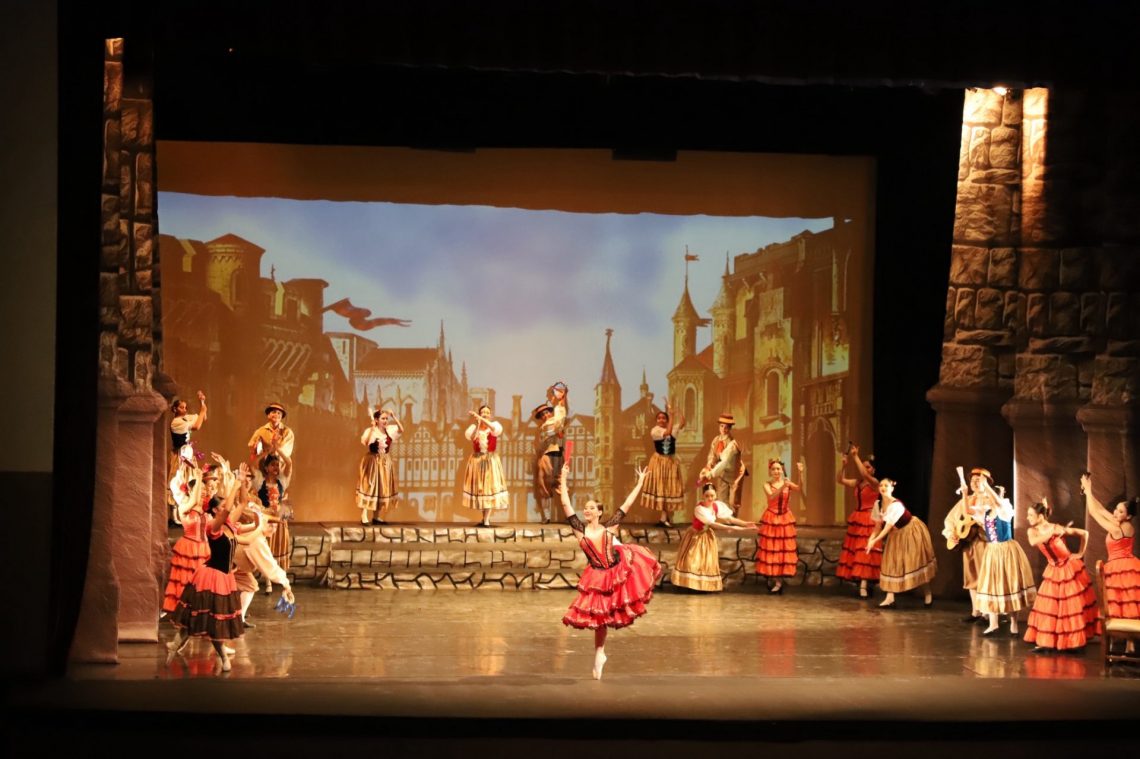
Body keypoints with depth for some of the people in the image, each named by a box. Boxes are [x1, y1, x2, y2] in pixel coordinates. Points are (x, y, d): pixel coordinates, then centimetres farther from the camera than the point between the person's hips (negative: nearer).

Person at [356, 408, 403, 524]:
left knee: (382, 490, 9)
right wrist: (372, 428, -32)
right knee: (369, 488, -7)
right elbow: (364, 442, -29)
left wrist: (394, 417, -9)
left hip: (385, 463, 6)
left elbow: (401, 430, -3)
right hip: (372, 463, -6)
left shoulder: (389, 430, 3)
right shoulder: (370, 431, -14)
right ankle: (364, 517, -8)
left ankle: (376, 517, 18)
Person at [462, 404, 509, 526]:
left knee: (489, 487, -6)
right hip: (476, 460, 2)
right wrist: (477, 423, -19)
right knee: (478, 488, 6)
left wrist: (481, 419, -29)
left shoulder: (494, 424, 2)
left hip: (490, 460, -2)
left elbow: (497, 429, -24)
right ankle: (485, 518, 20)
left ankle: (486, 520, -6)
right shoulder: (474, 426, 3)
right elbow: (469, 436, -17)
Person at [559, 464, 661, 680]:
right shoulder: (580, 529, -3)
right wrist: (563, 480, -7)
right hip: (598, 577, 0)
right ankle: (599, 655, 23)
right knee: (599, 617, 8)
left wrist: (640, 483, 3)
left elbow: (627, 505, 1)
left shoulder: (609, 526, -2)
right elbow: (566, 504, -8)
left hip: (619, 570, 0)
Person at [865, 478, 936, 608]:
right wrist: (871, 538, -19)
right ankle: (890, 598, 0)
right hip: (896, 534, 7)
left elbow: (888, 527, -33)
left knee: (917, 562, 1)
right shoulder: (878, 504, -10)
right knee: (892, 563, 1)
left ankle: (927, 595, 16)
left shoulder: (896, 505, -33)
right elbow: (879, 525, -4)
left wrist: (874, 541, -35)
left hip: (912, 532, -7)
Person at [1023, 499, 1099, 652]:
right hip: (1053, 571, 5)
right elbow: (1033, 542, -31)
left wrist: (1080, 554, -4)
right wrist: (1052, 533, -36)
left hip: (1070, 568, -5)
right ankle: (1047, 642, 7)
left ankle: (1076, 640, 10)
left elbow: (1084, 533, -8)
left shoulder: (1057, 528, -17)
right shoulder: (1032, 531, -6)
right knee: (1049, 606, 3)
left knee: (1074, 605, 1)